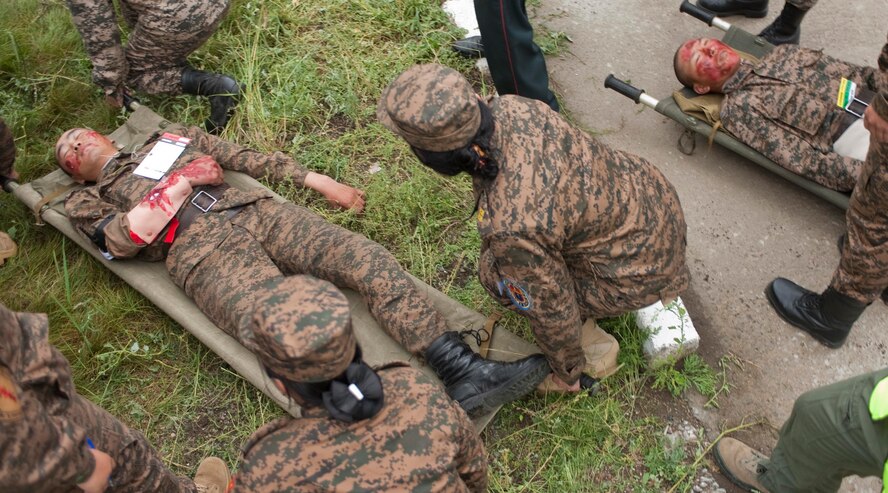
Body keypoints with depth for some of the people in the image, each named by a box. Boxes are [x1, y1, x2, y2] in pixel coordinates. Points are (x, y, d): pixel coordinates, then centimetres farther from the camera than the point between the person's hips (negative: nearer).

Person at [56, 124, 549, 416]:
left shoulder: (171, 139, 35)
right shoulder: (86, 202, 25)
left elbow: (246, 158, 29)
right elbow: (120, 239, 2)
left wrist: (317, 180, 20)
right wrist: (183, 182, 5)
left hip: (256, 211, 4)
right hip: (202, 253, -3)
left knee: (365, 256, -21)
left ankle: (465, 375, -29)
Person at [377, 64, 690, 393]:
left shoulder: (510, 226, -36)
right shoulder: (510, 108, -14)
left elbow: (551, 309, -20)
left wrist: (568, 375, 1)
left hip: (643, 269, -7)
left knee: (497, 274, -3)